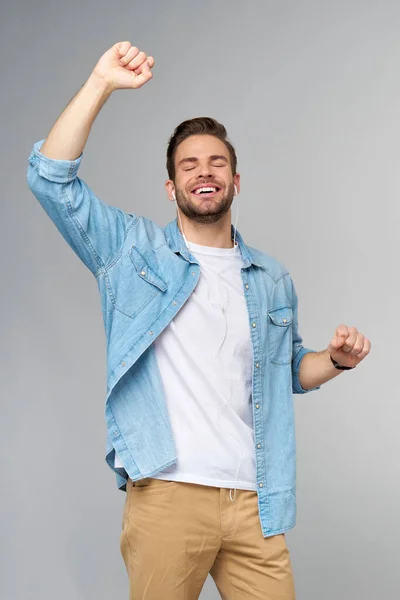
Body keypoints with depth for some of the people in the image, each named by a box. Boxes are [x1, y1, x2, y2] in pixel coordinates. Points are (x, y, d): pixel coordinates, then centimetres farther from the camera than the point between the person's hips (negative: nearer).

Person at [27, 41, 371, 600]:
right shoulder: (134, 250, 4)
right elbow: (51, 176, -5)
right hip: (166, 497, -3)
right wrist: (101, 83, -11)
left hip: (254, 504, 3)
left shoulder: (273, 280, 15)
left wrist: (336, 360, 5)